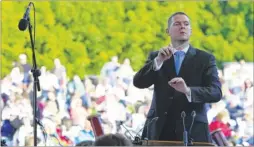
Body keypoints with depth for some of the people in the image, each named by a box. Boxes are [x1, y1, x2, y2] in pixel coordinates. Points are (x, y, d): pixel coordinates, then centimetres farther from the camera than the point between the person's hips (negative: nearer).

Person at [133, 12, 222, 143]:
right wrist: (158, 60, -15)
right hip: (159, 130, 1)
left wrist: (188, 90, -23)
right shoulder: (156, 57, 14)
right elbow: (138, 83, 0)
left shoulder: (205, 59, 7)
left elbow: (216, 92, -4)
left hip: (192, 131, -1)